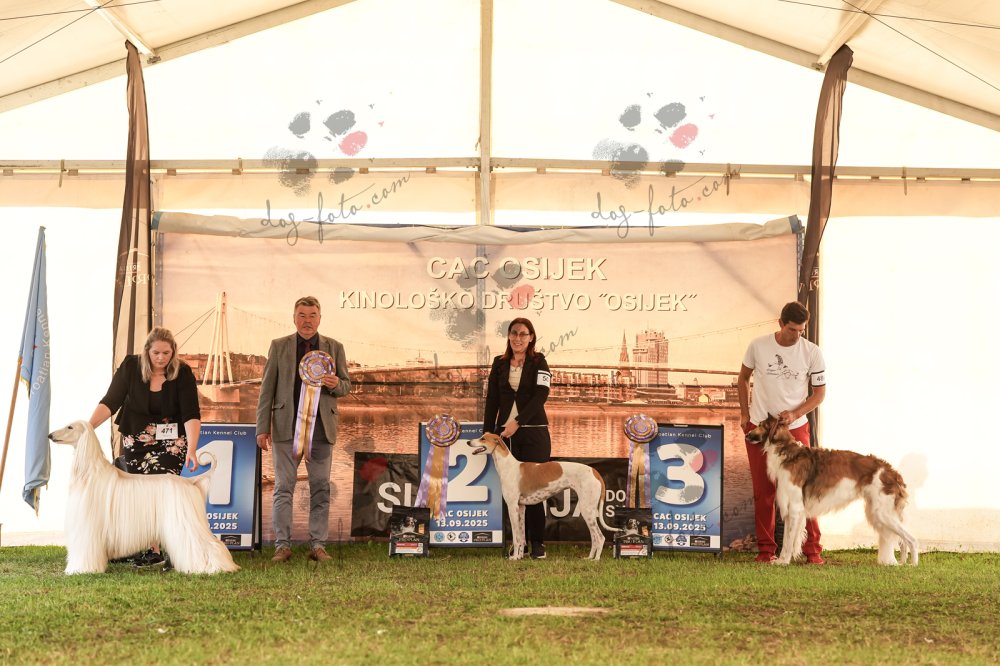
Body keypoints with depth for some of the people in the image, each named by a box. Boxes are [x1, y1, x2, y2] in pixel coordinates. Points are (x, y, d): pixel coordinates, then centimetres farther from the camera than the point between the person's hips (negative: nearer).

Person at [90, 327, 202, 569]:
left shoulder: (183, 373, -13)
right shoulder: (130, 367, -9)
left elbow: (191, 414, -18)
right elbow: (110, 402, -12)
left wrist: (192, 450, -30)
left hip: (169, 442, -2)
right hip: (135, 440, 2)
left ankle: (155, 550, -10)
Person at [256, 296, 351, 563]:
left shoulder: (334, 348, 9)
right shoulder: (279, 346, 6)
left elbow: (346, 385, 13)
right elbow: (267, 389, 5)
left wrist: (336, 384, -12)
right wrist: (263, 427, -2)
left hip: (322, 427, 1)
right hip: (286, 426, -1)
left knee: (320, 488, 3)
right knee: (283, 487, -1)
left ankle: (318, 545, 9)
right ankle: (283, 545, 4)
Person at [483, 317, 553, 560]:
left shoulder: (538, 361, 1)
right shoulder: (499, 363, 11)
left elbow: (541, 395, -10)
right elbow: (492, 400, 12)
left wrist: (518, 422, -19)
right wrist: (487, 432, 6)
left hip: (534, 432, -3)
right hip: (506, 432, 3)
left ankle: (538, 543, 0)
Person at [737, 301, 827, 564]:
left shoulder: (812, 353, -6)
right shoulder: (758, 345, -5)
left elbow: (819, 392, 1)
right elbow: (743, 378, 11)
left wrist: (794, 414, -13)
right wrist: (744, 413, 5)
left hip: (795, 428, -1)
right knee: (763, 491, 6)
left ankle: (812, 550, 5)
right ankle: (765, 549, 14)